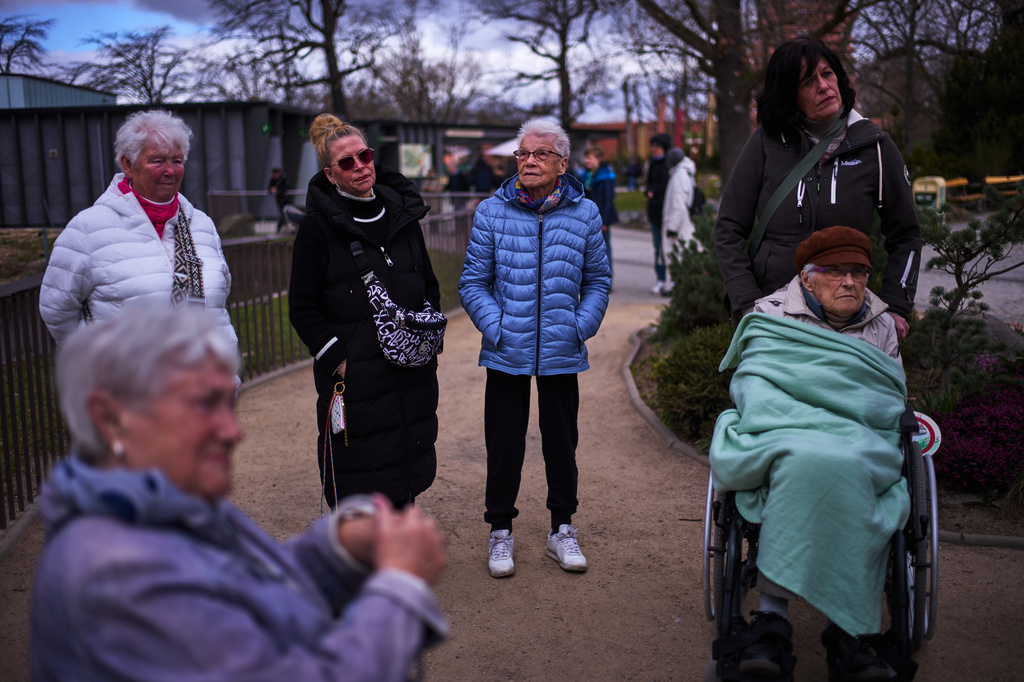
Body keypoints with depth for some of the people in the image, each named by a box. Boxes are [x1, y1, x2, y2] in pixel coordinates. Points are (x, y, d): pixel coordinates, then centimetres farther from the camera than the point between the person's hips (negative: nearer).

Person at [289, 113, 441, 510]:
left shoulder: (402, 214, 10)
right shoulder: (318, 225, -5)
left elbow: (429, 287, 18)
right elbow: (303, 308, -5)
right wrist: (335, 358, -13)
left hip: (412, 370, 5)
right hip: (352, 374, -5)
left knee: (407, 474, 15)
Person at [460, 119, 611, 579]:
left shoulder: (584, 213, 1)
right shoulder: (491, 212, -3)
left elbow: (598, 279, 10)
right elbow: (473, 282, 1)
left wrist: (582, 326, -3)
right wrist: (496, 328, -10)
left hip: (562, 352, 1)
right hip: (507, 352, -1)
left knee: (562, 441, 13)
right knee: (504, 445, 6)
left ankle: (562, 529, 30)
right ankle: (500, 531, 24)